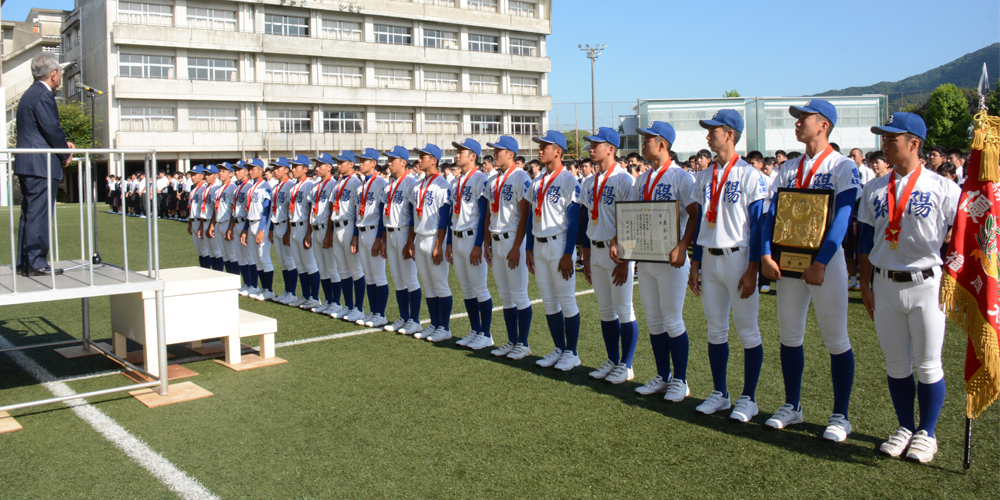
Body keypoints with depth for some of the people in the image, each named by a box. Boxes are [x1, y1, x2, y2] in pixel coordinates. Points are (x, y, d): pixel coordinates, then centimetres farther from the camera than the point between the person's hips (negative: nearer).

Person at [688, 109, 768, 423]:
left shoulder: (749, 176, -7)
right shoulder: (704, 177, 12)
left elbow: (757, 224, -10)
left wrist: (752, 270, -15)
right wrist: (695, 264, 11)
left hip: (737, 258, -6)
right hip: (709, 259, 6)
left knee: (747, 329, 1)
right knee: (715, 329, 11)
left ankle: (748, 398, 12)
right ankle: (720, 393, 21)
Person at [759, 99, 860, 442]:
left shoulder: (843, 167, -5)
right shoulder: (789, 170, 13)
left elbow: (841, 219, -15)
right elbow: (772, 214, 8)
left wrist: (821, 262, -23)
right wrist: (766, 255, -7)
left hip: (825, 259, -6)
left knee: (836, 339, -1)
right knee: (789, 335, 10)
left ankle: (840, 416, 9)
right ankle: (792, 406, 22)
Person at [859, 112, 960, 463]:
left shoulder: (943, 188, -4)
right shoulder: (875, 189, 8)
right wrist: (865, 284, 10)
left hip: (925, 285, -4)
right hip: (885, 285, 4)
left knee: (928, 364, 3)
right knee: (895, 363, 10)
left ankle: (927, 434, 19)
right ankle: (905, 428, 25)